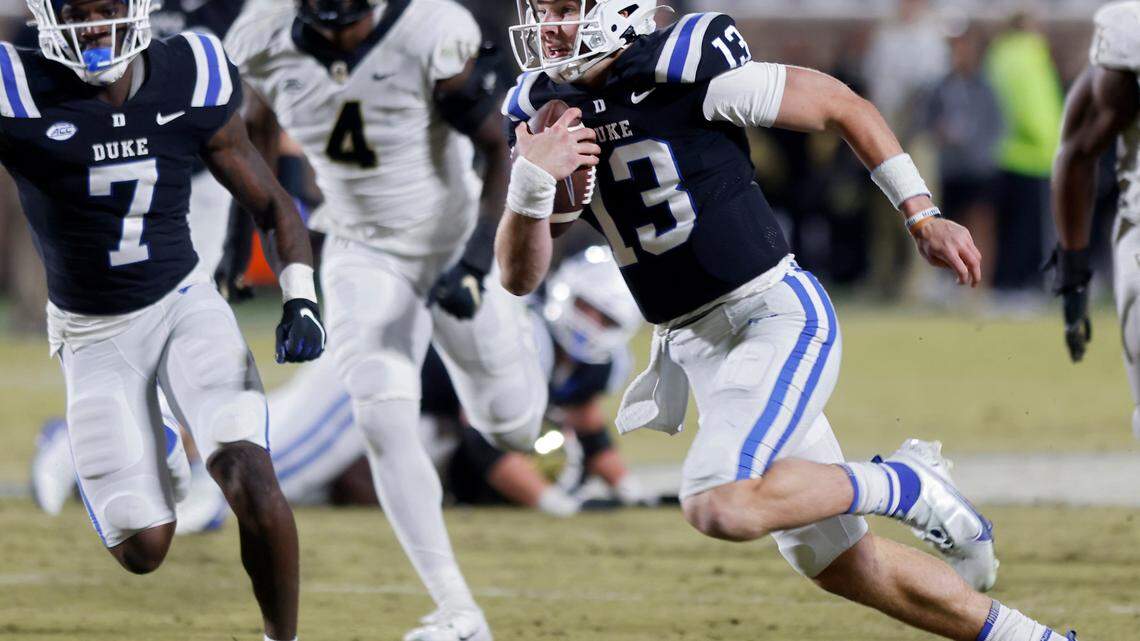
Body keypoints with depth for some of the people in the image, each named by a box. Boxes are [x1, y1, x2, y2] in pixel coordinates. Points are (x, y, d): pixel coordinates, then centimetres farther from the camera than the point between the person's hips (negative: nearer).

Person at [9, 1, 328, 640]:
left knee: (251, 478, -23)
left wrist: (301, 299, -9)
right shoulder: (21, 91, -18)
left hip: (184, 304, 1)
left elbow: (271, 202, 3)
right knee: (143, 549, 0)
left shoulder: (193, 82, -8)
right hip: (94, 335, -1)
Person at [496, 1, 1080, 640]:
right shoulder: (542, 109, 4)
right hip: (691, 345, 7)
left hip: (777, 316, -7)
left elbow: (840, 104, -6)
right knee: (836, 563, 9)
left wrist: (922, 216, -6)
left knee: (723, 505, -29)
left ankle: (906, 487, -5)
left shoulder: (686, 65, -15)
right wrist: (532, 181, -15)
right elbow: (521, 276, 4)